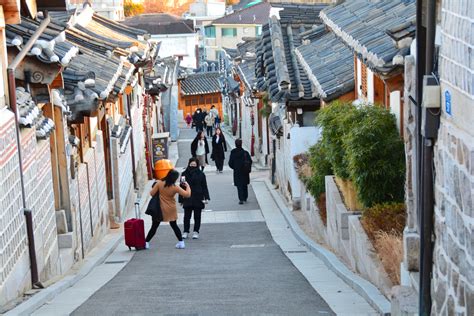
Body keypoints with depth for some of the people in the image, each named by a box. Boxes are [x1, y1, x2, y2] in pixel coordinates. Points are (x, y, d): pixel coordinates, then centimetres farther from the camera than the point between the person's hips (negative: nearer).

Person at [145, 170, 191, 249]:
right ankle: (181, 242, 18)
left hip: (160, 209, 0)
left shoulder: (159, 183, -13)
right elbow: (187, 194, -13)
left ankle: (146, 242, 7)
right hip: (171, 210, 0)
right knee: (174, 225, 17)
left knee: (154, 226, 8)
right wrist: (187, 186, 4)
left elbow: (152, 193, -10)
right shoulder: (175, 187, -14)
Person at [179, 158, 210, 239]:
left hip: (198, 198, 0)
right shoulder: (184, 174, 1)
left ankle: (196, 232, 14)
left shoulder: (201, 174, 0)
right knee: (187, 216, 4)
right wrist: (181, 199, 2)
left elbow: (204, 187, 2)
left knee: (197, 216, 5)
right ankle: (186, 232, 15)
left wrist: (206, 197, -6)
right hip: (187, 198, 0)